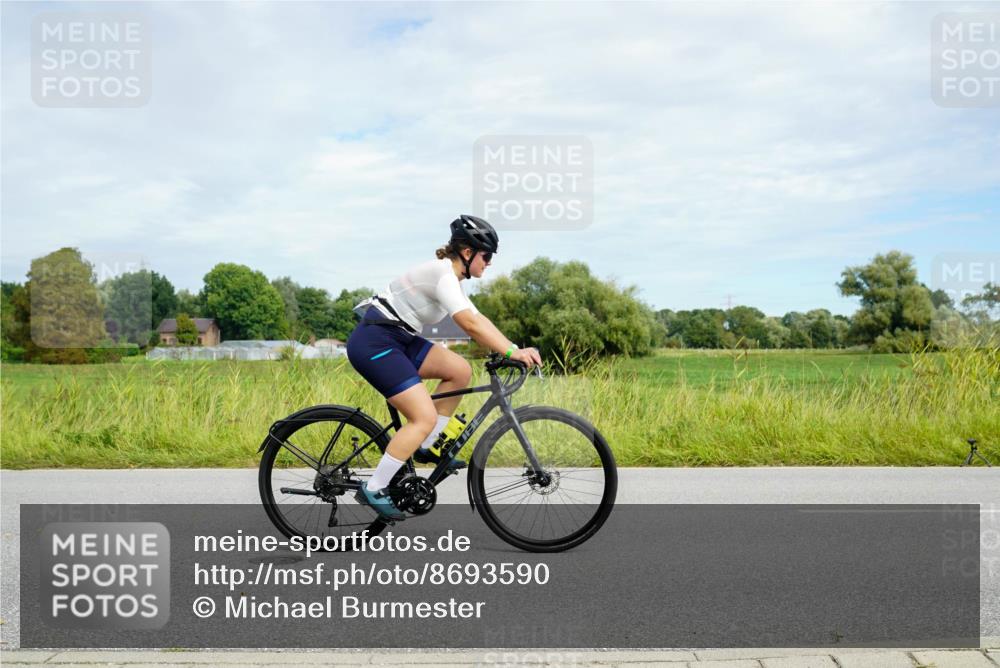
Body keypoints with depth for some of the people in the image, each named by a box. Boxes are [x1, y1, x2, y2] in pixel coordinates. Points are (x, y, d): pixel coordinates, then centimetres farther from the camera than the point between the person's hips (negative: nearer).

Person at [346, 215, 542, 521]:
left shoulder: (451, 277, 13)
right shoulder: (442, 274, -17)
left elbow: (479, 320, 12)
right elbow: (471, 325, -28)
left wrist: (515, 350, 4)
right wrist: (510, 352, -27)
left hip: (396, 339, 10)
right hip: (373, 343, -10)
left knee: (460, 371, 1)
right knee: (425, 418, -14)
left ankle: (425, 447, 10)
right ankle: (373, 490, -5)